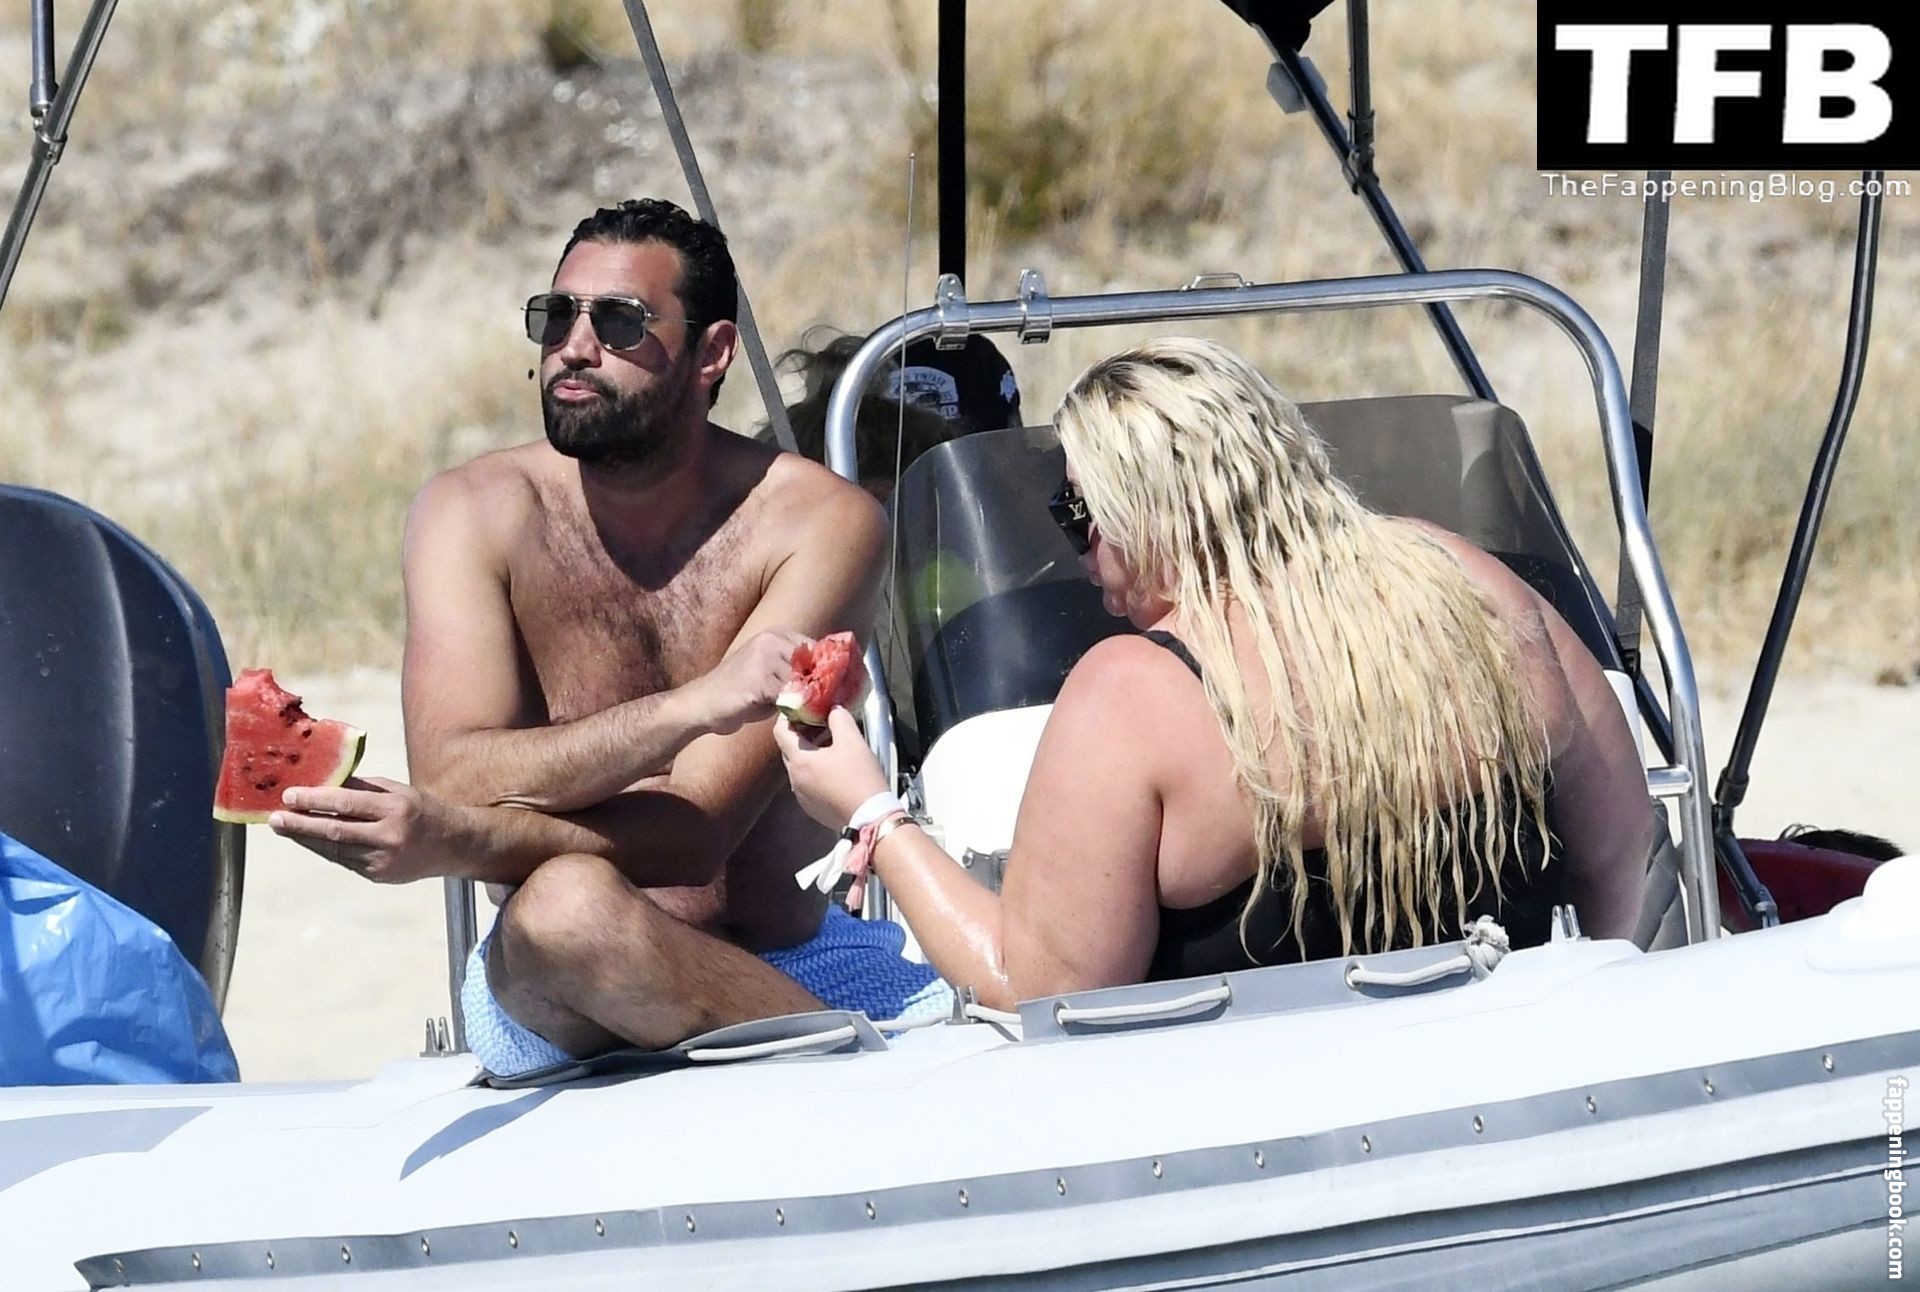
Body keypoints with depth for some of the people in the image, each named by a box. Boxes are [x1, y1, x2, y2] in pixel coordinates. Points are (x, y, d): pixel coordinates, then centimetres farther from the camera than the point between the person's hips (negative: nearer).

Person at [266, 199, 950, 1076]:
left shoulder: (817, 523, -8)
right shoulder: (475, 512, -3)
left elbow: (692, 834, -18)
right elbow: (455, 780, -18)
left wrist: (451, 843, -33)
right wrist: (683, 711, -31)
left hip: (803, 961, -1)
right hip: (550, 998, 1)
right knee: (563, 904, -35)